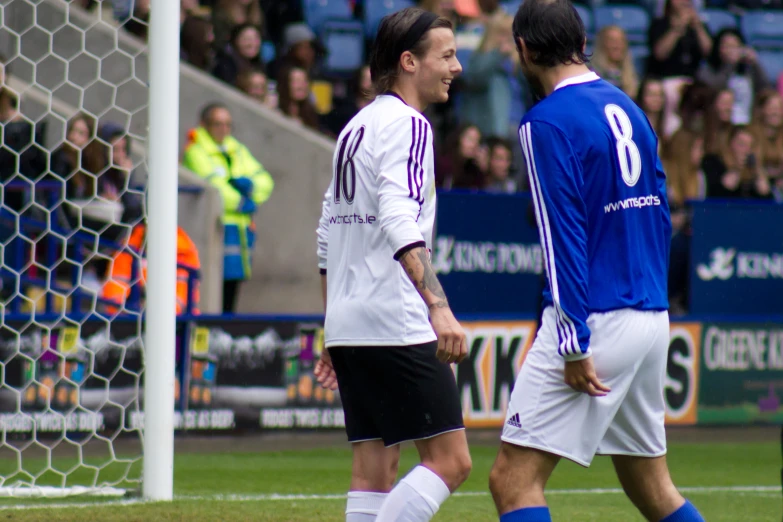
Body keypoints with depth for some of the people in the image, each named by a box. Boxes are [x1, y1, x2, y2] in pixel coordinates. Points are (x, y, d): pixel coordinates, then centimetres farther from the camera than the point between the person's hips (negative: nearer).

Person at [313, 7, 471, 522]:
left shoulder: (356, 127, 19)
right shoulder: (407, 125, -9)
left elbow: (329, 233, 23)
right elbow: (400, 221, -23)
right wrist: (439, 307, -31)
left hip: (348, 325, 9)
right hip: (398, 325, -9)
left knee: (375, 469, 7)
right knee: (450, 460, -8)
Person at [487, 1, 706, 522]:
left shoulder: (547, 122, -10)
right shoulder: (628, 108, 14)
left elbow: (563, 233, -16)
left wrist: (574, 342, -17)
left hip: (596, 318, -8)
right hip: (652, 318, 8)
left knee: (514, 478, -8)